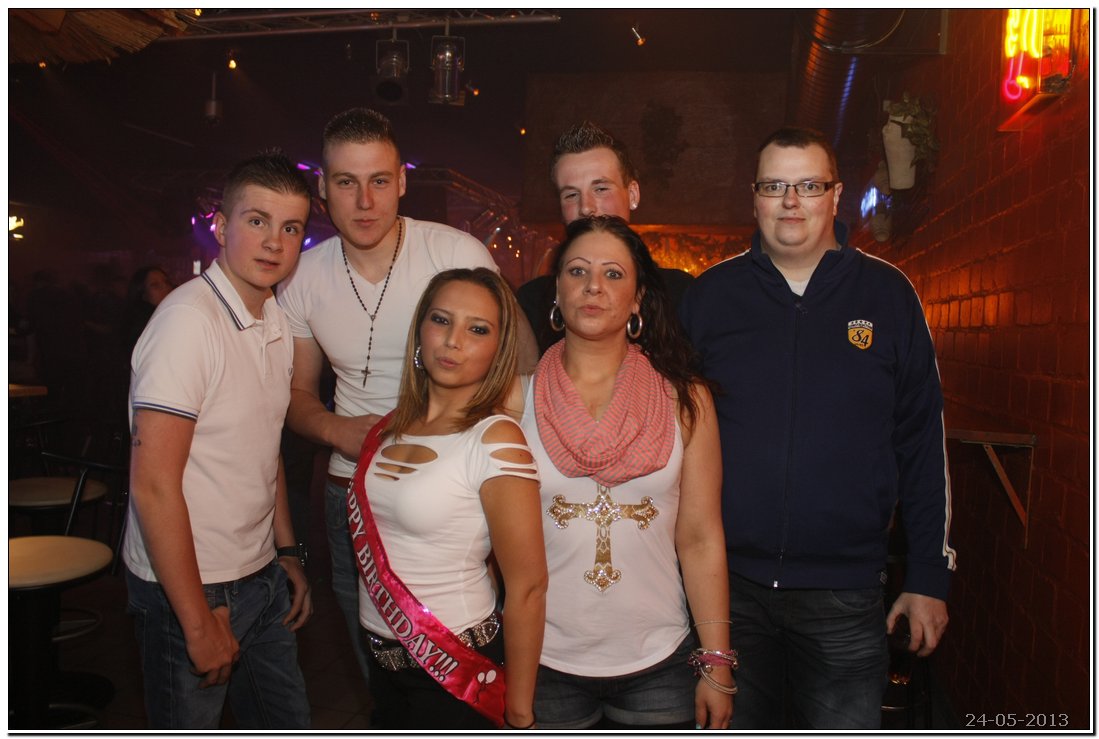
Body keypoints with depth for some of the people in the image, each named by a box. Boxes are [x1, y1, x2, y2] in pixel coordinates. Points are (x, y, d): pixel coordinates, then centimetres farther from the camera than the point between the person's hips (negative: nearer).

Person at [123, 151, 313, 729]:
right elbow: (153, 485, -22)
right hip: (191, 589, -7)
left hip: (261, 577, 8)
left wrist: (286, 552, 14)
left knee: (287, 725, 19)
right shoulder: (189, 319, -21)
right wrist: (199, 623, -18)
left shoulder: (275, 321, 5)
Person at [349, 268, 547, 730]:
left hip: (453, 666, -6)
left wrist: (518, 714, -14)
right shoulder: (392, 429, -1)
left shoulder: (496, 440, -20)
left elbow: (526, 587, -19)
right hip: (382, 656, 6)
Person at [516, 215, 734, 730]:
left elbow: (701, 539, -1)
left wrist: (716, 665, -2)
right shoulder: (516, 396, -4)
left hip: (659, 666, 1)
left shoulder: (683, 399, -2)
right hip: (545, 665, 0)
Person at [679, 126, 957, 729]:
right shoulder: (709, 295, 1)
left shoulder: (888, 294, 2)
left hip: (844, 593, 0)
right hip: (726, 582, 1)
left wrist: (929, 574, 2)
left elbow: (922, 444, 4)